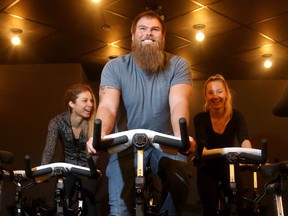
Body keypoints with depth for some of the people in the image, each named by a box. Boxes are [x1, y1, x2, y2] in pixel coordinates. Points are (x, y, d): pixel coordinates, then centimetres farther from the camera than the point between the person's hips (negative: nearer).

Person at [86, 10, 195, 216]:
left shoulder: (177, 65, -5)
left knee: (179, 178, -29)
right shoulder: (115, 67, -6)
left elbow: (179, 103, -22)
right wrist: (100, 135, -43)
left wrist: (181, 135, -44)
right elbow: (108, 107, -20)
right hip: (126, 144, 0)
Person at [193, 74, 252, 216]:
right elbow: (202, 144, -30)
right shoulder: (200, 118, -15)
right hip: (207, 169, -1)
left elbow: (244, 139, -28)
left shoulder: (236, 116, -11)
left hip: (228, 167, 1)